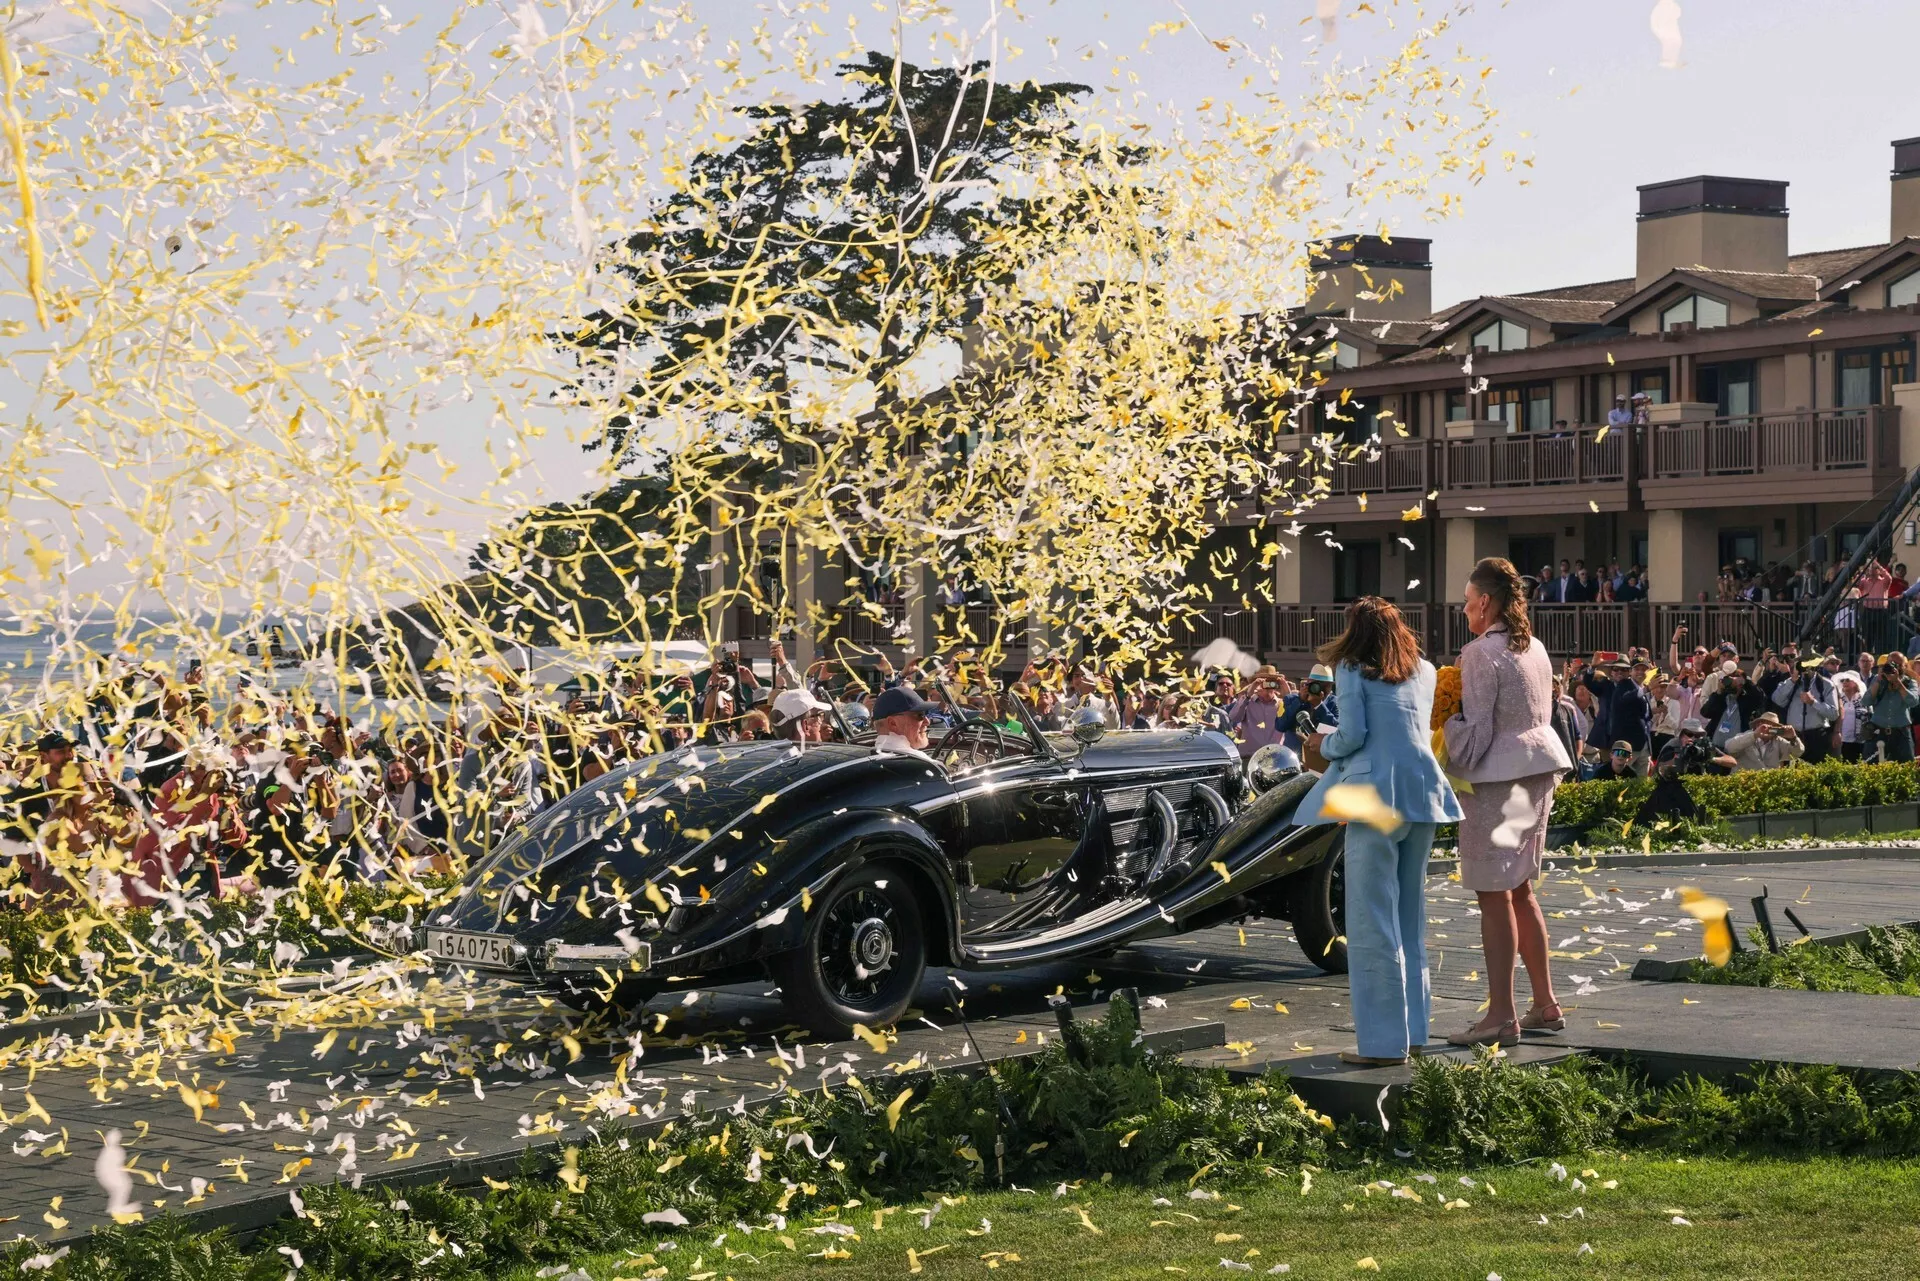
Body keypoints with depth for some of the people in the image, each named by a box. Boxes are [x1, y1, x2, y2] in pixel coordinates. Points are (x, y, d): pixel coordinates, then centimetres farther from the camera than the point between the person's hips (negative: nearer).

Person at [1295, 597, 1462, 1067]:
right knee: (1410, 914, 15)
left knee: (1372, 922, -4)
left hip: (1376, 795, -6)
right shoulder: (1423, 671, 15)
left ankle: (1384, 1041, -5)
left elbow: (1352, 735, -10)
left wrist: (1324, 744, 10)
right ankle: (1413, 1029, 19)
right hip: (1422, 793, 6)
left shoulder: (1353, 672, -2)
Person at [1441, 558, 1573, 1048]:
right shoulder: (1535, 648, 13)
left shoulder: (1481, 654, -13)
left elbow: (1475, 732, -14)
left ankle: (1501, 1015, -5)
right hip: (1538, 771, 9)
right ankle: (1545, 1004, 20)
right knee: (1520, 889, 16)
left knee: (1494, 895, -5)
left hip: (1497, 777, -9)